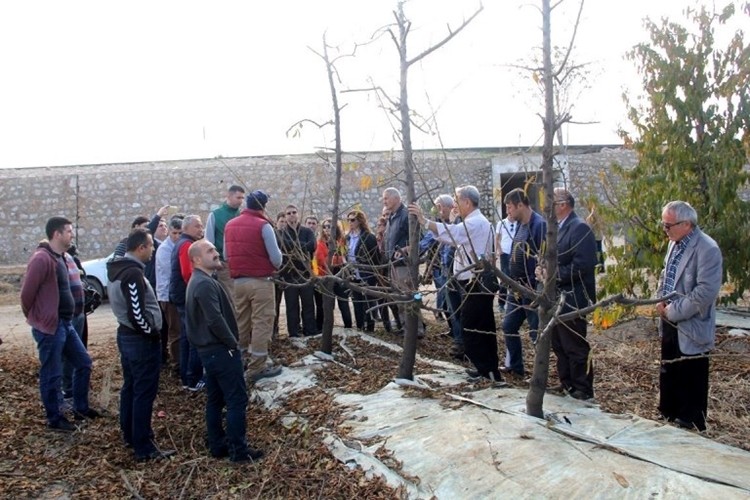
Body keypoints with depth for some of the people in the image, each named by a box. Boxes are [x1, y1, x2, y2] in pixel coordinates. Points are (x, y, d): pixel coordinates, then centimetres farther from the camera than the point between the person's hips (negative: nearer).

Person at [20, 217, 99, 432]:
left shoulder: (59, 258, 12)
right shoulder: (41, 259, -19)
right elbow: (27, 293, -18)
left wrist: (67, 319, 16)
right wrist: (35, 318, -4)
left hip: (66, 323, 9)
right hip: (49, 327, -9)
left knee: (84, 362, 15)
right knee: (52, 375, 4)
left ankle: (80, 408, 29)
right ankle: (55, 419, 18)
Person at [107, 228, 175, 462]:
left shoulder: (117, 269, 7)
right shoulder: (133, 273, -24)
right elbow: (137, 314, -26)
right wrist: (153, 333, -12)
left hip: (125, 334, 10)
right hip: (141, 339, -10)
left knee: (130, 387, 20)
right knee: (144, 393, -2)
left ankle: (130, 434, 34)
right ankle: (144, 448, 6)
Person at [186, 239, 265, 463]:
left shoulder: (197, 281, 14)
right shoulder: (205, 284, -20)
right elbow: (215, 320, -26)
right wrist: (233, 343, -14)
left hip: (209, 349, 11)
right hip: (220, 349, -10)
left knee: (215, 399, 16)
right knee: (237, 399, -3)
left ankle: (218, 445, 25)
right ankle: (239, 450, 3)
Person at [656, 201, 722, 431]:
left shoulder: (707, 249, -18)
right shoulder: (674, 243, 9)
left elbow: (706, 292, -22)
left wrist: (673, 311, -16)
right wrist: (661, 301, 3)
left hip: (691, 329, -8)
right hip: (670, 325, 8)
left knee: (691, 383, 4)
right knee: (669, 376, 19)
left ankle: (691, 428, 19)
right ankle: (669, 419, 34)